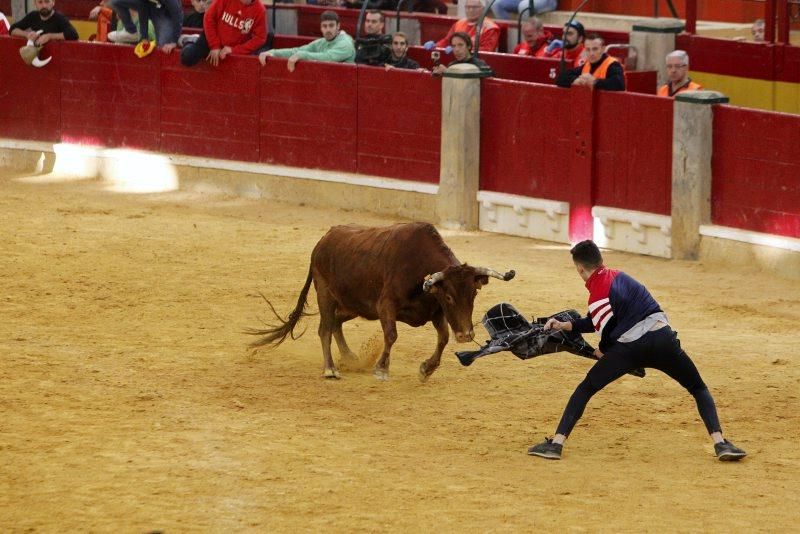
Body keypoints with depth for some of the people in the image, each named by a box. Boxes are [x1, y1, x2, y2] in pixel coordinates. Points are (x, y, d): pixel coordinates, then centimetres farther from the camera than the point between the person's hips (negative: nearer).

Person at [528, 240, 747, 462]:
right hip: (664, 340, 5)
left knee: (586, 388, 12)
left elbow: (607, 327, -3)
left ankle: (556, 443, 2)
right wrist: (566, 325, 28)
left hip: (630, 347, -5)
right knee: (699, 389, 19)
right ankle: (720, 443, 0)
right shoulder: (617, 276, 19)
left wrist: (602, 351, 20)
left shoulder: (598, 294, -5)